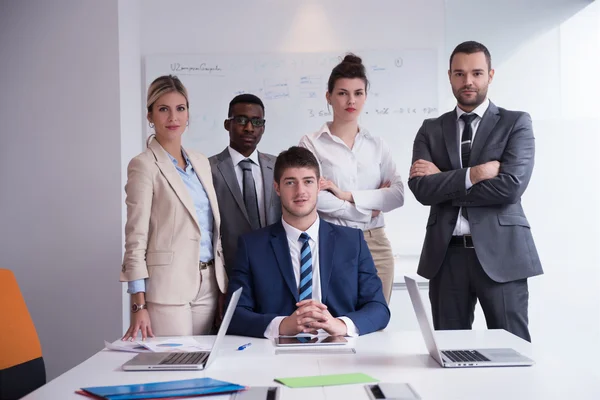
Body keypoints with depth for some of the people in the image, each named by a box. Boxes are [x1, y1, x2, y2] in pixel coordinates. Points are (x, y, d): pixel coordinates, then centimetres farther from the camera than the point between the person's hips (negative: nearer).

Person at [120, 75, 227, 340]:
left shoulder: (201, 163, 12)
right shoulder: (144, 165, -6)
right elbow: (136, 238, -9)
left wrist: (224, 284, 13)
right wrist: (139, 305, -14)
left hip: (208, 284, 6)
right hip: (167, 287, -6)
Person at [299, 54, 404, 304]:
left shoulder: (377, 145, 9)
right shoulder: (312, 143, -2)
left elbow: (398, 195, -1)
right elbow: (314, 197, -13)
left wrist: (348, 195, -11)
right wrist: (368, 206, -6)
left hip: (375, 244, 3)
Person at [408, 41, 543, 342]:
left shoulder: (516, 123, 3)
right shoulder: (431, 130, 11)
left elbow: (511, 186, -12)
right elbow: (421, 188, -3)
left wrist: (444, 182, -7)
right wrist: (474, 174, -14)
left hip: (500, 253, -2)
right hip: (446, 254, 3)